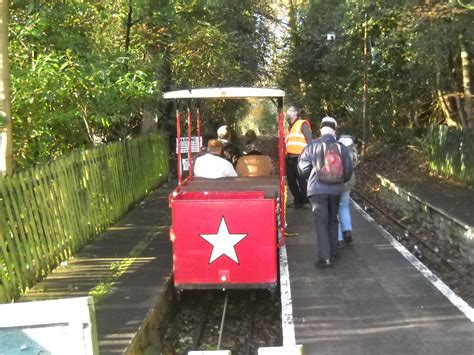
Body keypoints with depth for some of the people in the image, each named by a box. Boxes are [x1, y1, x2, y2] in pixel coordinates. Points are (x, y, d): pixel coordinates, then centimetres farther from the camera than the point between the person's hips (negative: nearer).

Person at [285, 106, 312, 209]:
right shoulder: (290, 127, 24)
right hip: (289, 158, 8)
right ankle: (298, 200, 23)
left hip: (299, 157, -8)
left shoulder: (302, 124, 0)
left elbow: (309, 139, -8)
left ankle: (305, 200, -1)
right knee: (291, 180, 11)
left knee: (301, 180, -9)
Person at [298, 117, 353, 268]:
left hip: (318, 189, -3)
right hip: (336, 190, 3)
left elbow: (302, 169, -6)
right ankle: (333, 252, 24)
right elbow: (348, 171, 5)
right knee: (333, 221, 18)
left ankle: (325, 257, -6)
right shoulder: (342, 147, 1)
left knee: (321, 223, 0)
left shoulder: (312, 146, -8)